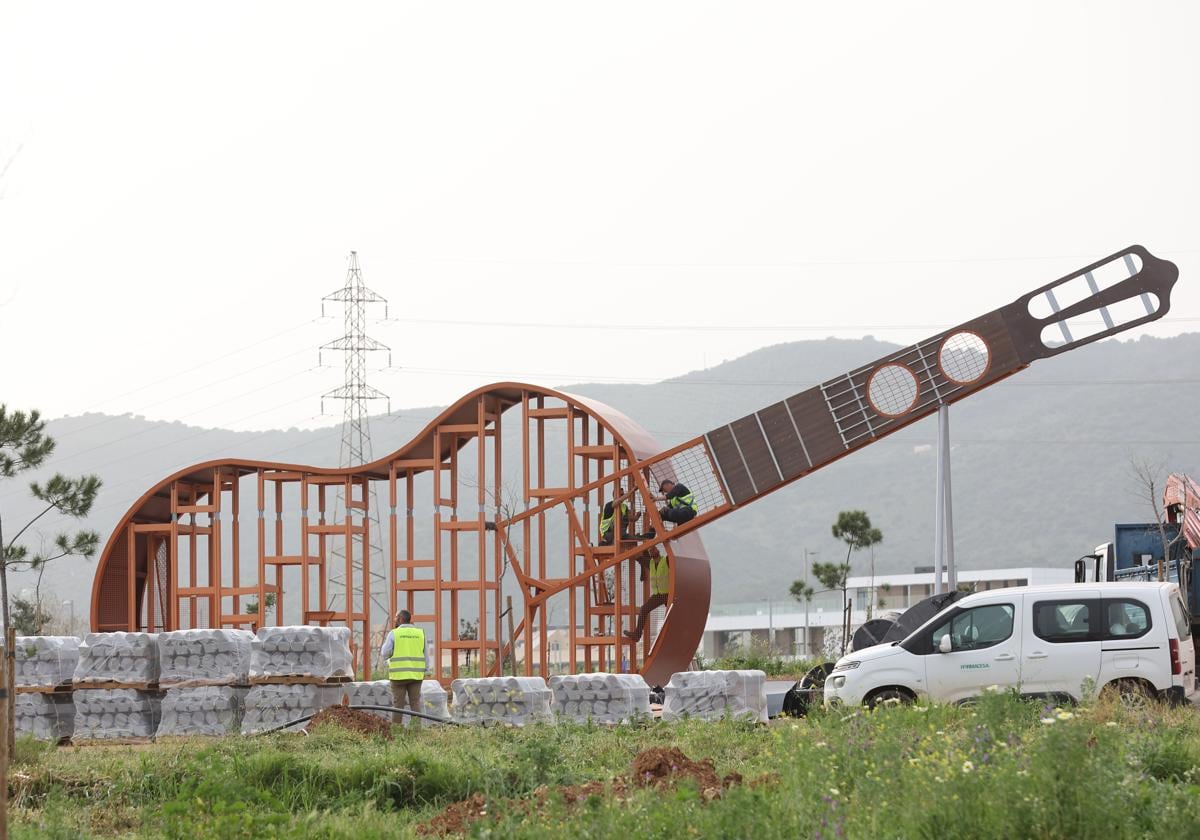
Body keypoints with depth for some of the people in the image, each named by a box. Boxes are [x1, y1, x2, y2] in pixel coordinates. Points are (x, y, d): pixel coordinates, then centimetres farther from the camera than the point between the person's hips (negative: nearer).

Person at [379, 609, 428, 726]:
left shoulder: (394, 634, -5)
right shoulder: (420, 633, 5)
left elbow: (385, 654, -4)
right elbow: (425, 655, 6)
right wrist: (425, 672, 13)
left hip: (399, 674, -2)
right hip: (416, 675, 2)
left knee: (398, 704, 2)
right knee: (415, 703, 5)